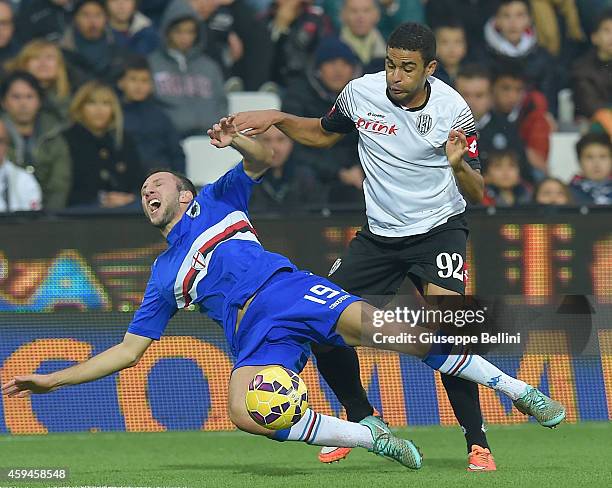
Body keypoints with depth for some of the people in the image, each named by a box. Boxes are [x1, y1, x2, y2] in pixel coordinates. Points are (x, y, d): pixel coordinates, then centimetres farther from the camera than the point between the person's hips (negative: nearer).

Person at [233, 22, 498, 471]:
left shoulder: (453, 110, -17)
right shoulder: (361, 93, -7)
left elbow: (477, 194, -15)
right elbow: (323, 133, 15)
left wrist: (461, 167, -36)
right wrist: (277, 119, -1)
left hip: (439, 228, -5)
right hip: (380, 233, 5)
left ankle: (477, 442, -18)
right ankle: (363, 421, 24)